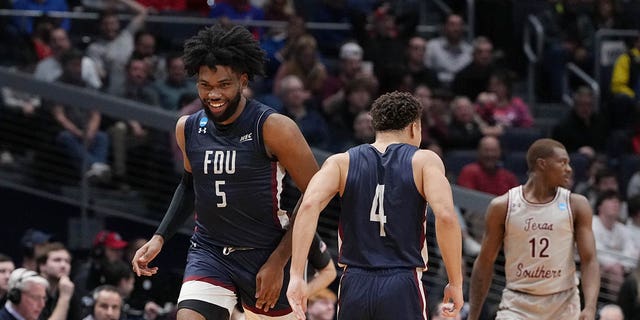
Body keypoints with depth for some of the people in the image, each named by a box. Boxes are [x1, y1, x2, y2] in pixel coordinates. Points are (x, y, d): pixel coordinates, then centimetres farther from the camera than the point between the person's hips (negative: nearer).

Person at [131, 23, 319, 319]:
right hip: (209, 253, 3)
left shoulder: (273, 128, -16)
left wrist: (278, 261, -14)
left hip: (266, 255, -3)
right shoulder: (188, 129, 1)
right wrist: (159, 238, 10)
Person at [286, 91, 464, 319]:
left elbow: (310, 204, -8)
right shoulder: (424, 161, 3)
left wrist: (296, 276, -11)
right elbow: (445, 216, -12)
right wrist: (456, 283, -4)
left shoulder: (341, 162, 10)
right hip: (402, 288, -3)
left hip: (355, 285, 3)